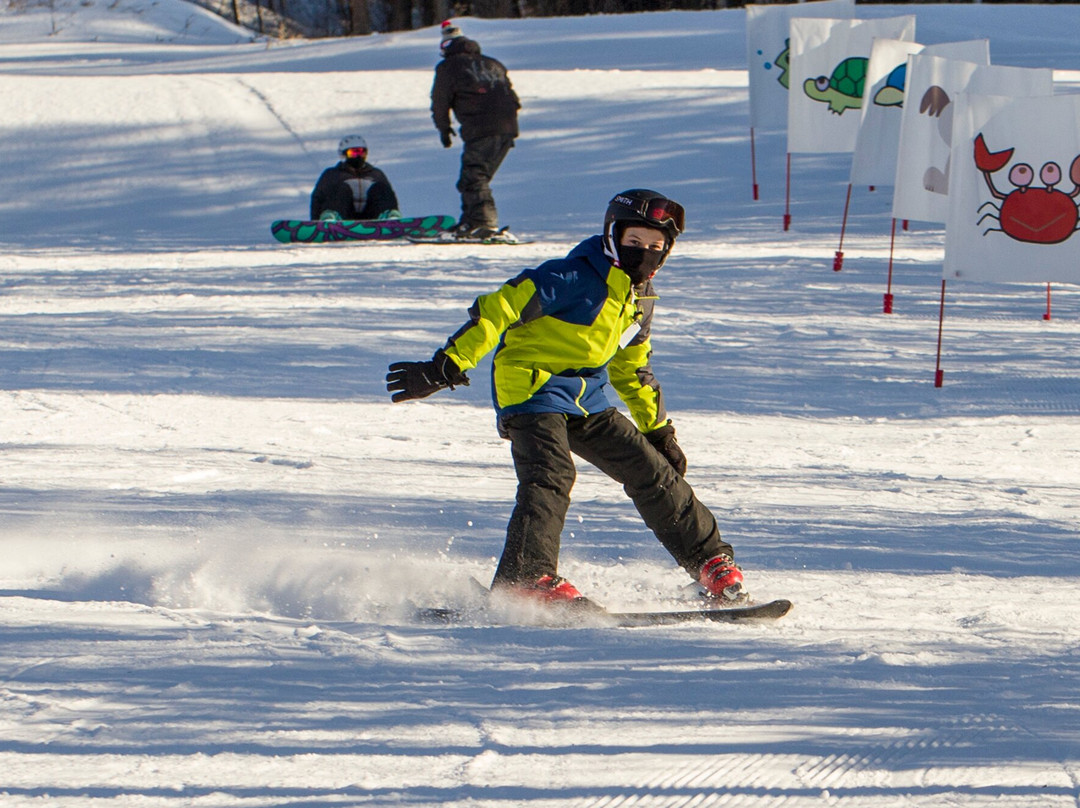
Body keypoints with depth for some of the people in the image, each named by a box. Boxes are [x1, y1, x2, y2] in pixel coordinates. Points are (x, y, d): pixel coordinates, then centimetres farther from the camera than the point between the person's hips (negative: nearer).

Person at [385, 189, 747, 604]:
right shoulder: (577, 277, -17)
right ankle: (525, 578, -38)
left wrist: (659, 431, 30)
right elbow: (499, 308, -23)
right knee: (550, 475, -29)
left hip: (587, 402, 8)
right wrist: (447, 367, -31)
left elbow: (633, 371, 27)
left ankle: (711, 560, 20)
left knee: (652, 471, 7)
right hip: (532, 389, -8)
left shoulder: (639, 297, 10)